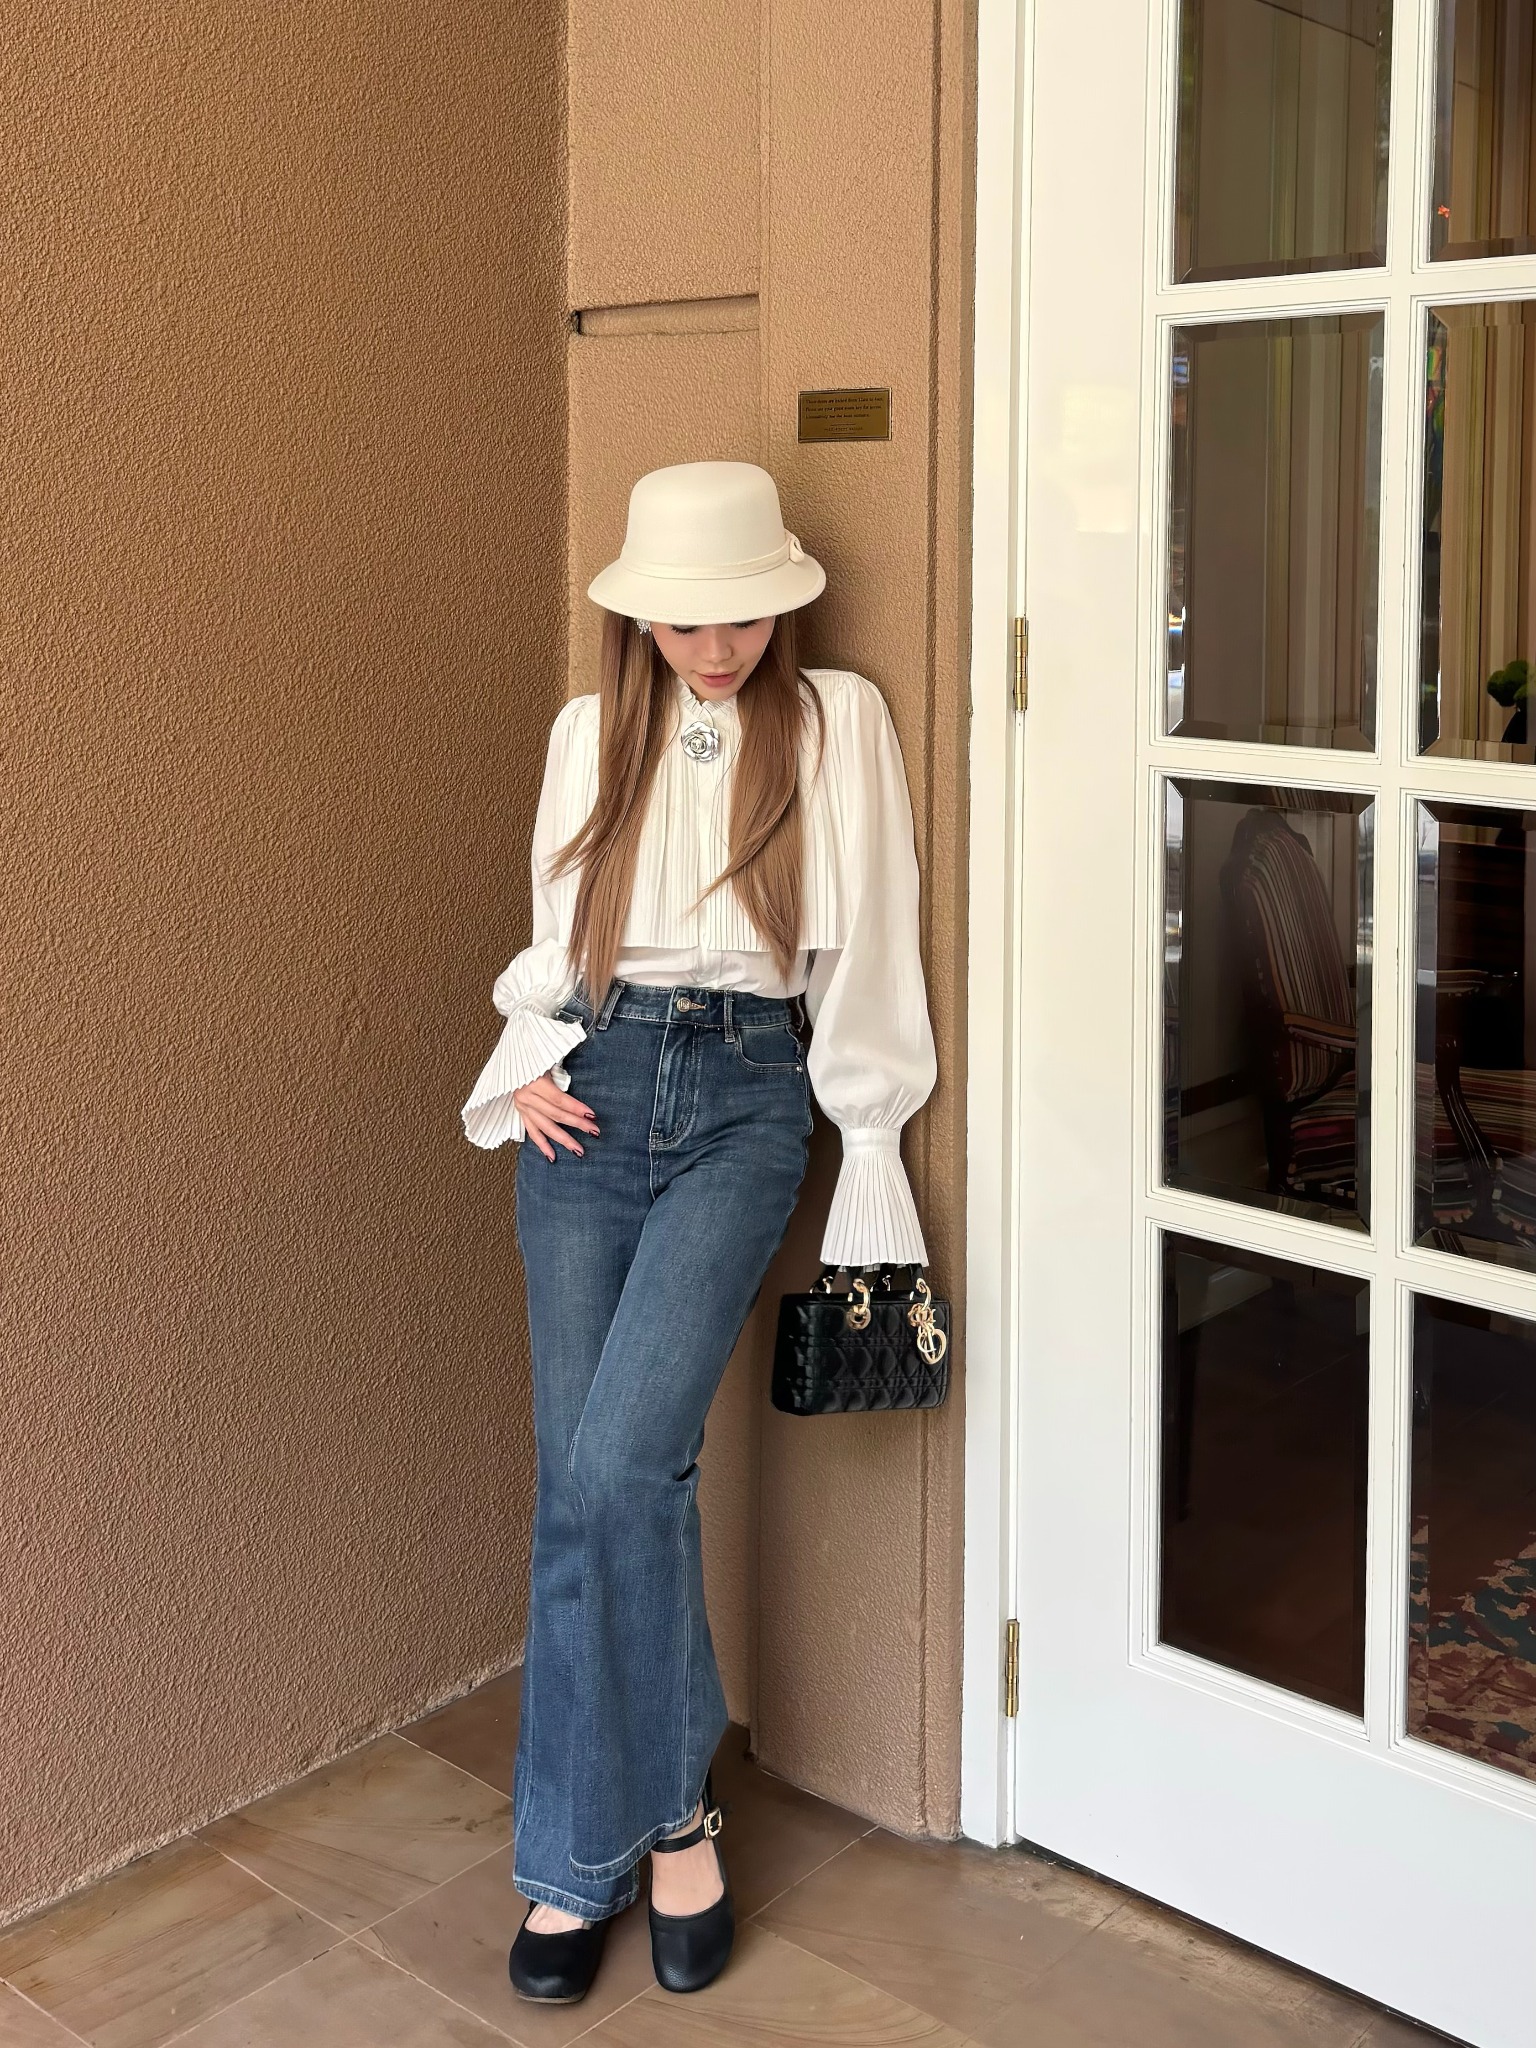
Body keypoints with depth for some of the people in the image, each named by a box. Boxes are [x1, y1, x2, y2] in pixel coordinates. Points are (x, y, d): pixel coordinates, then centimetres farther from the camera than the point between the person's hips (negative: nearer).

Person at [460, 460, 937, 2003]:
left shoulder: (836, 723, 2)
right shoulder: (590, 734, 11)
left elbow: (866, 962, 2)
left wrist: (869, 1175, -1)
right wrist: (523, 1070, 1)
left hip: (743, 1098, -3)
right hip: (589, 1102, 3)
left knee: (619, 1466, -17)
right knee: (578, 1480, 0)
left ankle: (583, 1852, 3)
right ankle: (658, 1817, 17)